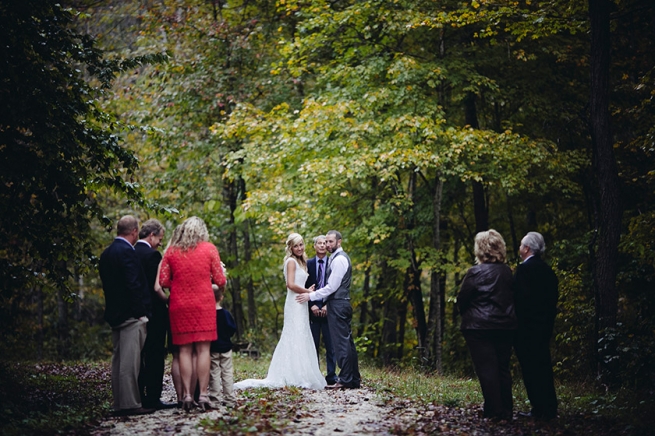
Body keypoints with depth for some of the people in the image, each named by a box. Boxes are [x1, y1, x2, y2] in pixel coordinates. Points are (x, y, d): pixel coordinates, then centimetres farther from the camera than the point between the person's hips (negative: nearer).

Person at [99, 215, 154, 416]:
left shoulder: (106, 253, 14)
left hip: (114, 314, 10)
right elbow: (134, 285, -19)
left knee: (118, 360, 11)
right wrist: (141, 313, -16)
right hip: (130, 315, -9)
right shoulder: (126, 251, -14)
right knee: (130, 360, -8)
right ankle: (130, 404, -8)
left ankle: (119, 404, 15)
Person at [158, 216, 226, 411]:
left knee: (184, 350, 5)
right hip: (204, 305, -2)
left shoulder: (171, 251, 3)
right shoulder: (209, 249, -1)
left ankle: (187, 394, 1)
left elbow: (163, 281, 1)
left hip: (179, 306, 2)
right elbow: (220, 280, -1)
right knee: (203, 349, 0)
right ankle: (203, 394, -4)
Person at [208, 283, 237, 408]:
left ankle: (215, 399, 1)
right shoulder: (225, 313, -3)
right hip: (225, 347, 2)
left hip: (212, 348, -2)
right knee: (227, 373, 6)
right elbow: (233, 328, 1)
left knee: (214, 374, 3)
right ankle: (230, 399, 5)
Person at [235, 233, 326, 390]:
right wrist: (307, 291, -10)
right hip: (295, 304, -9)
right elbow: (291, 284, -20)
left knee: (292, 341, 8)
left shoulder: (300, 262, 19)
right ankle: (299, 377, -8)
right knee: (297, 340, -9)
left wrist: (307, 291, 2)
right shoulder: (291, 261, -9)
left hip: (300, 304, 9)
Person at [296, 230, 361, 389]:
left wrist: (311, 296, -13)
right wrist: (325, 302, 18)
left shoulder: (339, 259, -13)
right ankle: (354, 379, 13)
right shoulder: (339, 257, 19)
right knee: (347, 341, 10)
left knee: (341, 342, -9)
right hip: (343, 304, 10)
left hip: (338, 305, -10)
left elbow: (332, 286, -17)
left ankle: (345, 379, -9)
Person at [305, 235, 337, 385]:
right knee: (313, 344, 2)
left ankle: (331, 376, 2)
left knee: (330, 344, -1)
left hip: (328, 309, -1)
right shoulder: (308, 264, 9)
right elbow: (305, 287, 6)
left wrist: (328, 305, -9)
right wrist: (311, 305, -6)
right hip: (312, 309, 1)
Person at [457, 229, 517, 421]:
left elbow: (462, 300, -7)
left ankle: (494, 411, -1)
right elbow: (513, 297, 9)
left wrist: (467, 316, 12)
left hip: (479, 327, -5)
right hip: (506, 326, 5)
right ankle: (506, 411, 14)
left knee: (486, 369, -1)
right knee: (503, 368, 12)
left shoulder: (475, 272, -12)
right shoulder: (508, 272, 4)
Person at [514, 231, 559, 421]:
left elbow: (520, 298, -21)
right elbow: (553, 298, 14)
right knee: (543, 366, 13)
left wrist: (515, 323, -15)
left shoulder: (524, 269, -14)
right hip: (545, 325, 9)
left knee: (530, 369, -4)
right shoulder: (547, 270, 11)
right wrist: (548, 319, 19)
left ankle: (539, 410, -4)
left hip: (527, 327, -8)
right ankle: (549, 408, 17)